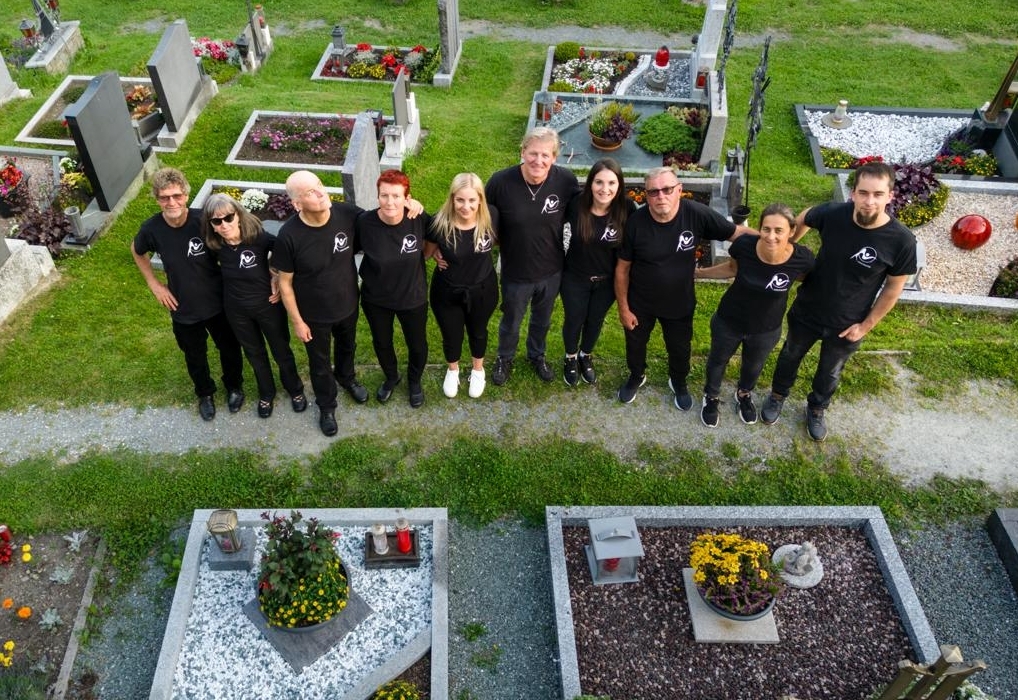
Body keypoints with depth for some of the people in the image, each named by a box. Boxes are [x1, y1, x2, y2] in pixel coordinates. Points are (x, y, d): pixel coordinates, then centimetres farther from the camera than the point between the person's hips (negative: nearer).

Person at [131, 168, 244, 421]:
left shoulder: (204, 220, -25)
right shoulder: (151, 229, -19)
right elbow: (137, 252, 5)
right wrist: (154, 284, -1)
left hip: (217, 302, -1)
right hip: (183, 308, 1)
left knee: (229, 347, 21)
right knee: (195, 356, 23)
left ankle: (234, 386, 51)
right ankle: (205, 393, 51)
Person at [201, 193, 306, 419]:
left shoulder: (259, 237, -26)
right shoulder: (214, 246, -17)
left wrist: (277, 277, -18)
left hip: (269, 305, -2)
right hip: (236, 310, 3)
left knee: (281, 351, 17)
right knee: (255, 354, 23)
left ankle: (295, 389, 45)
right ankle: (266, 394, 48)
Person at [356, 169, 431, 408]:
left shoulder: (419, 219, -23)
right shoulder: (365, 222, -25)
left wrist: (428, 253, -10)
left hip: (413, 297, 0)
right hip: (375, 299, 0)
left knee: (417, 345, 21)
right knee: (381, 342, 25)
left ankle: (414, 381, 53)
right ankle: (391, 377, 56)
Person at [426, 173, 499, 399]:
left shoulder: (491, 216, -22)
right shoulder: (440, 223, -25)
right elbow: (427, 252, -5)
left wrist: (484, 250, -13)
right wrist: (439, 256, -20)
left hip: (482, 290, 1)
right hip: (447, 292, -1)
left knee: (478, 332, 27)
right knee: (451, 335, 22)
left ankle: (478, 370, 56)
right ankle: (452, 370, 54)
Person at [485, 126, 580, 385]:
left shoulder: (566, 180, -21)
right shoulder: (501, 181, -24)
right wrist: (499, 245, -5)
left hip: (552, 271, 2)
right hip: (516, 272, -1)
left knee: (542, 320, 28)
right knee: (511, 322, 24)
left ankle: (537, 355, 57)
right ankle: (505, 358, 53)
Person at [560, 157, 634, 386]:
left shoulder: (627, 209, -22)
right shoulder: (576, 205, -25)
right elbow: (564, 236, -5)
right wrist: (565, 261, 1)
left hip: (607, 280, 1)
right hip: (575, 278, -1)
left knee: (596, 320, 24)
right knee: (574, 319, 20)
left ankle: (586, 356, 52)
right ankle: (570, 358, 48)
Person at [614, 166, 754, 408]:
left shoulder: (697, 214, -24)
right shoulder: (635, 222, -24)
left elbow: (737, 232, -12)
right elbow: (622, 268, -13)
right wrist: (623, 308, -8)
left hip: (680, 303, 1)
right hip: (640, 303, -1)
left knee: (680, 348, 24)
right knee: (635, 344, 24)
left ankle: (679, 383, 55)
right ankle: (637, 376, 57)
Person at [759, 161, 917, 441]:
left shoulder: (901, 241, -26)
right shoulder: (832, 214, -24)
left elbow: (893, 289, -11)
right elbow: (802, 221, 1)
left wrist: (865, 326, -8)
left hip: (847, 325, -1)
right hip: (806, 312, 1)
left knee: (830, 373, 25)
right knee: (790, 356, 26)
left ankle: (816, 408, 54)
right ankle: (778, 395, 55)